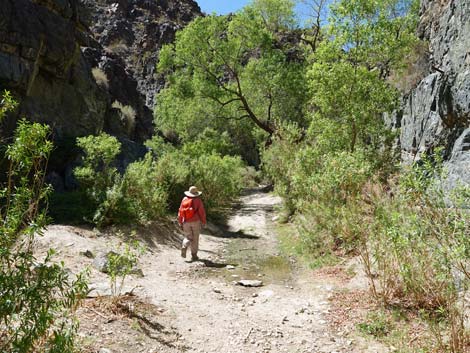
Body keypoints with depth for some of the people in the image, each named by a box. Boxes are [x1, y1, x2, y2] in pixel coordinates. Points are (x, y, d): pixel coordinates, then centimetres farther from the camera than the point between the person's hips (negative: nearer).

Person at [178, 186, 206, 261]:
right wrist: (203, 222, 2)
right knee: (195, 239, 8)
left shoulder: (184, 200, 2)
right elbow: (202, 212, -8)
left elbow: (180, 211, 3)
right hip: (195, 222, -2)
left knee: (188, 237, 14)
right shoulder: (198, 200, -6)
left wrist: (180, 222, 10)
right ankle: (194, 255, 10)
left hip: (186, 222, 2)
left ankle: (184, 247, -15)